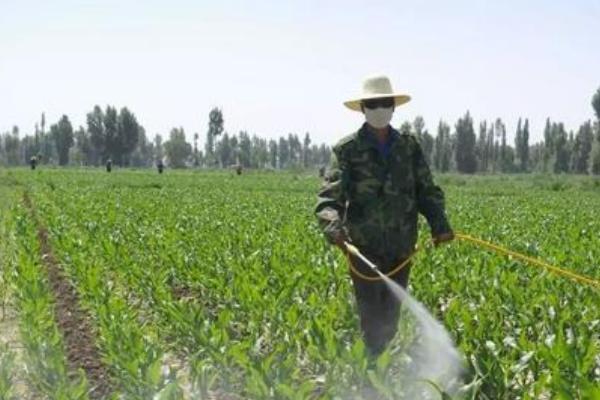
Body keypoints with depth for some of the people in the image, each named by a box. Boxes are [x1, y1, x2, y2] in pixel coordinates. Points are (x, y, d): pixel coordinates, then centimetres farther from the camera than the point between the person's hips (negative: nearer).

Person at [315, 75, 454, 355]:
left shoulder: (409, 146, 9)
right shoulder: (347, 149, -3)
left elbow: (427, 190, 7)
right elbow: (330, 193, -13)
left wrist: (439, 224, -11)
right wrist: (332, 226, -33)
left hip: (401, 247, 4)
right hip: (365, 247, -4)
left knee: (391, 316, 13)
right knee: (372, 317, -4)